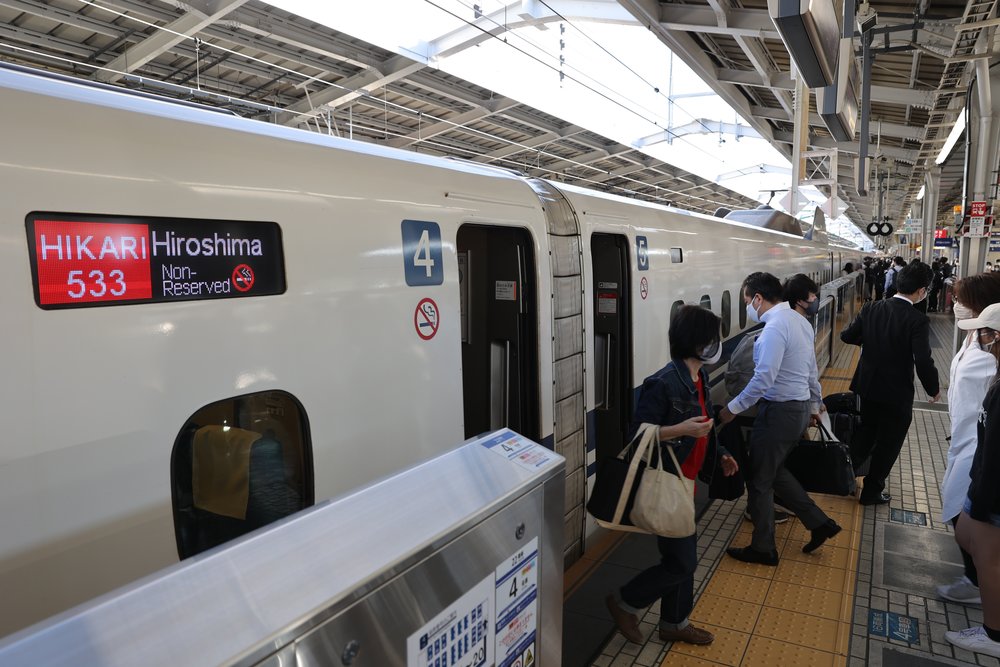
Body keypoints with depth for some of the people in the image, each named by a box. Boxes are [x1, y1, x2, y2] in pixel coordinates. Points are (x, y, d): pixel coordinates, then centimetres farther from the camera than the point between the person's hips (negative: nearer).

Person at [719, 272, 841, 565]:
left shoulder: (774, 327, -22)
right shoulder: (800, 320, 9)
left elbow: (763, 379, -27)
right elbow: (811, 370, 18)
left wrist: (732, 408, -18)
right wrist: (814, 404, 28)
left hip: (780, 411, -10)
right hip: (801, 407, 10)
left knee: (759, 480, 5)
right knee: (774, 471, 23)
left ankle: (763, 549, 19)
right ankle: (819, 522, 27)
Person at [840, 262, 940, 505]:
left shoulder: (871, 308, -5)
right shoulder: (917, 320, -20)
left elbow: (846, 335, 0)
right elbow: (923, 361, -23)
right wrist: (934, 389, -6)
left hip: (868, 385, 5)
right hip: (897, 393, -5)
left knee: (866, 432, 24)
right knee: (888, 443, 13)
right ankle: (871, 491, 23)